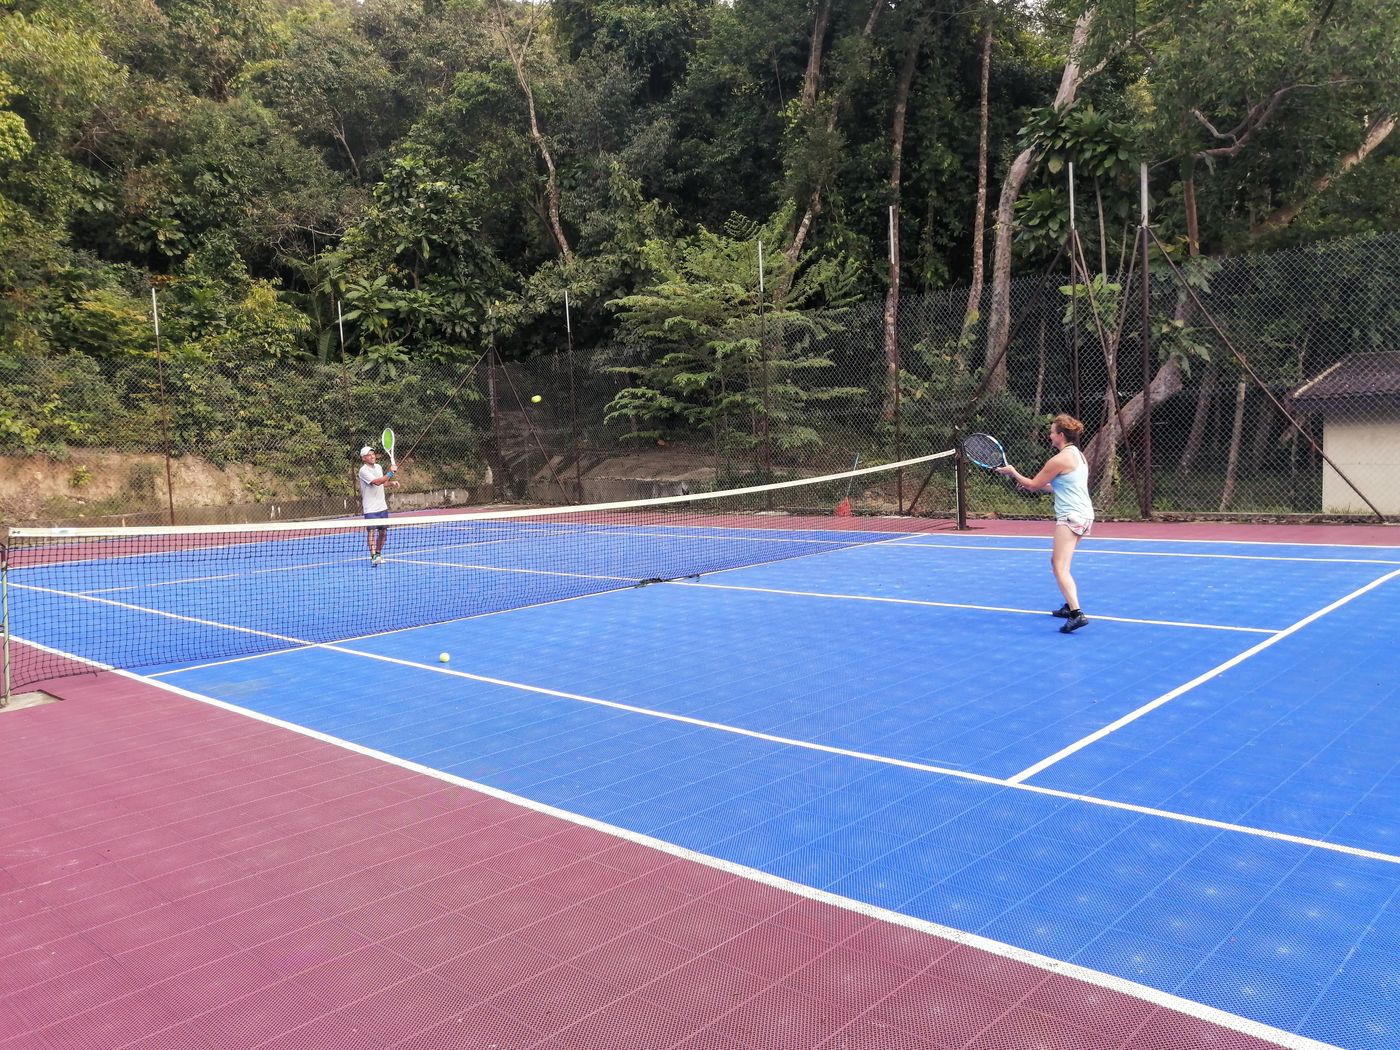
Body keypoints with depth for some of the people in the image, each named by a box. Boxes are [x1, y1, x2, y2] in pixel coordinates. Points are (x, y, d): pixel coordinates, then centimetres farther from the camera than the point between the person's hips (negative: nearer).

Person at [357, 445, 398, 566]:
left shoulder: (378, 467, 12)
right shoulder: (363, 470, -13)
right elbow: (377, 482, -25)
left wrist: (391, 483, 7)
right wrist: (390, 473, -22)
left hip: (382, 506, 7)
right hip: (370, 508, -7)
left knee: (383, 532, 10)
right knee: (371, 531, -11)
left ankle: (378, 554, 24)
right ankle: (373, 556, -16)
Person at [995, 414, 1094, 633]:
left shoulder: (1059, 460, -15)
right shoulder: (1079, 455, 14)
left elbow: (1033, 485, -5)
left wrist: (1013, 473, 8)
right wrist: (1041, 486, 18)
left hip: (1071, 517, -10)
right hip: (1084, 515, 10)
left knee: (1060, 568, -14)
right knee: (1058, 562, 23)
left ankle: (1077, 613, -26)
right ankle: (1070, 606, 28)